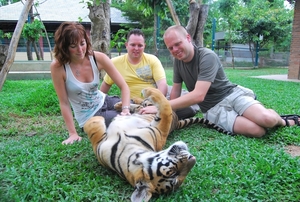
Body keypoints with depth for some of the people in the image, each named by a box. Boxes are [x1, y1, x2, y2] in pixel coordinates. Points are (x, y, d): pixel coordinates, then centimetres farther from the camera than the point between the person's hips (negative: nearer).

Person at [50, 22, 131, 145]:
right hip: (89, 117, -3)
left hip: (105, 102, 4)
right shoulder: (58, 66, -21)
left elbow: (124, 86, -15)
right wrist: (73, 133, -16)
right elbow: (64, 102, -16)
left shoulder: (98, 58, -15)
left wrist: (126, 109, -31)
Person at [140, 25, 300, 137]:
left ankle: (281, 120, 9)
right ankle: (281, 121, 8)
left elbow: (198, 95, -31)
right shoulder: (178, 61, 1)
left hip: (232, 95, -3)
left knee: (267, 119, -29)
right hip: (212, 110, 3)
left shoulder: (207, 57, -20)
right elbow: (175, 91, 10)